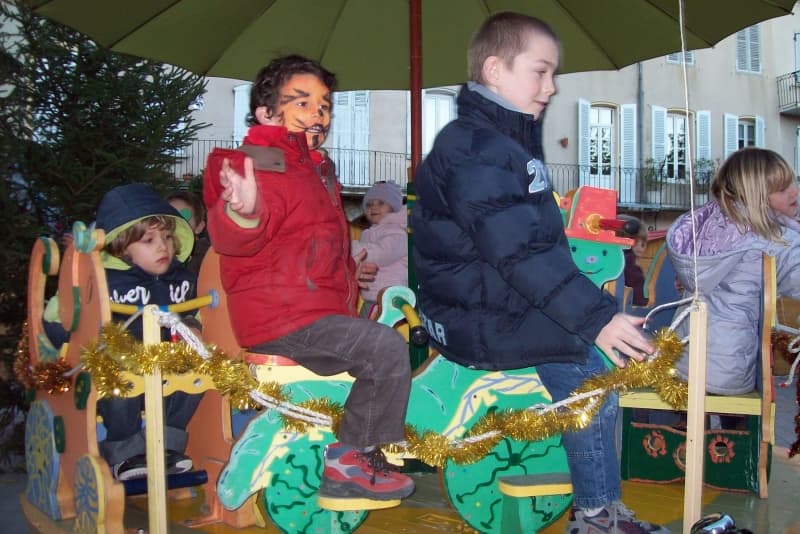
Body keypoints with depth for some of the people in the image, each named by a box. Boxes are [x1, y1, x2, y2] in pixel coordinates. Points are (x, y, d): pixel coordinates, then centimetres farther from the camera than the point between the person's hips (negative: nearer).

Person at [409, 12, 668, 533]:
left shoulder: (512, 138, 16)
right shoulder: (472, 147, -17)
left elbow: (539, 240, 19)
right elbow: (518, 251, -27)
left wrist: (594, 305, 12)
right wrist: (596, 318, -29)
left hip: (500, 299, 10)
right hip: (471, 318, -10)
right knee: (585, 355, -21)